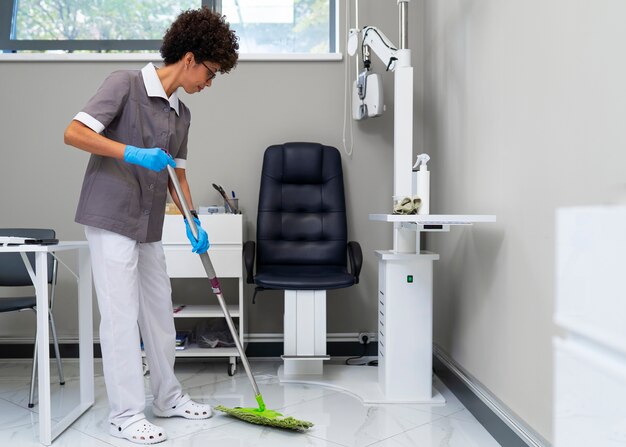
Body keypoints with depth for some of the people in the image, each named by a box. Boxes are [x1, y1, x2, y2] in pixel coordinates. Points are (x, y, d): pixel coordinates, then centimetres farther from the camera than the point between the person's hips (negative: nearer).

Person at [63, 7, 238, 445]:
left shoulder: (181, 113, 12)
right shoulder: (125, 84, -9)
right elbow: (74, 132, -16)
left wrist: (194, 223, 5)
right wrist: (133, 154, -26)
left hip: (149, 227, 8)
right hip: (112, 220, -8)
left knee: (160, 312, 14)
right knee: (121, 316, -3)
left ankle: (168, 396, 29)